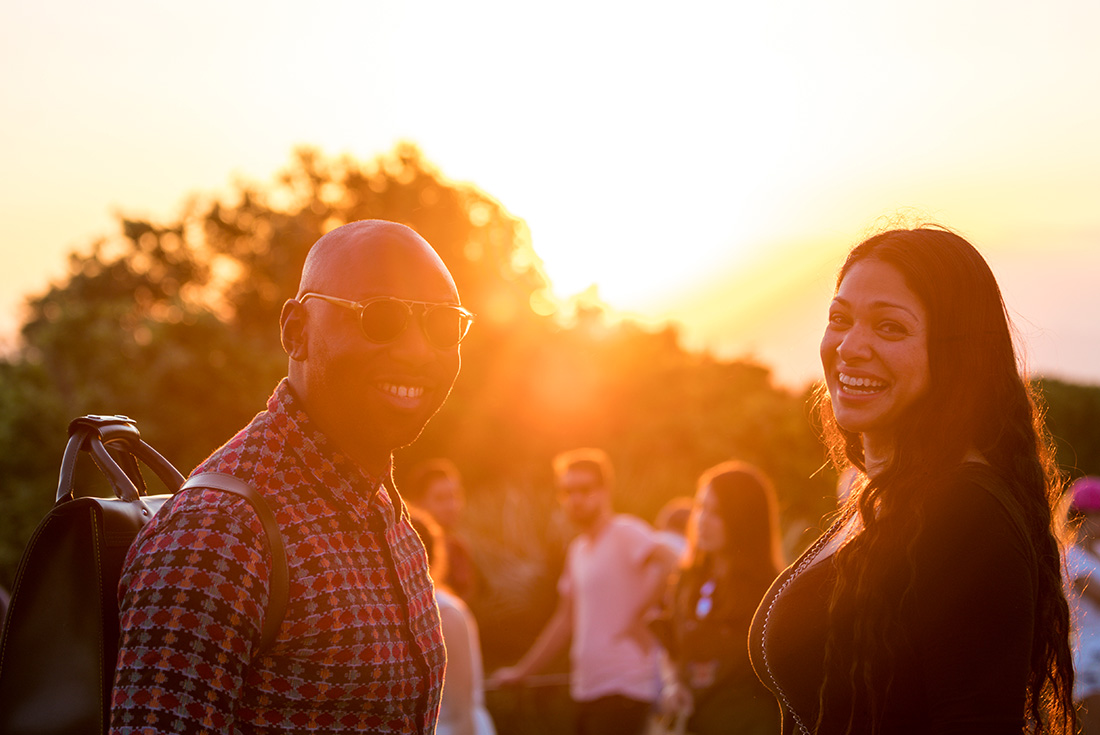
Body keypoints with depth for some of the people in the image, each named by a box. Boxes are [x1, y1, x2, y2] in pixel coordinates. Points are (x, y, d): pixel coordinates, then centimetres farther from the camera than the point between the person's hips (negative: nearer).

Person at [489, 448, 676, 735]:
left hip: (625, 688, -9)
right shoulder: (577, 549, 18)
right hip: (587, 689, 9)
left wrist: (638, 618, -22)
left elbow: (668, 561, -29)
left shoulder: (625, 532, -10)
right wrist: (521, 671, 24)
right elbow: (566, 620, 24)